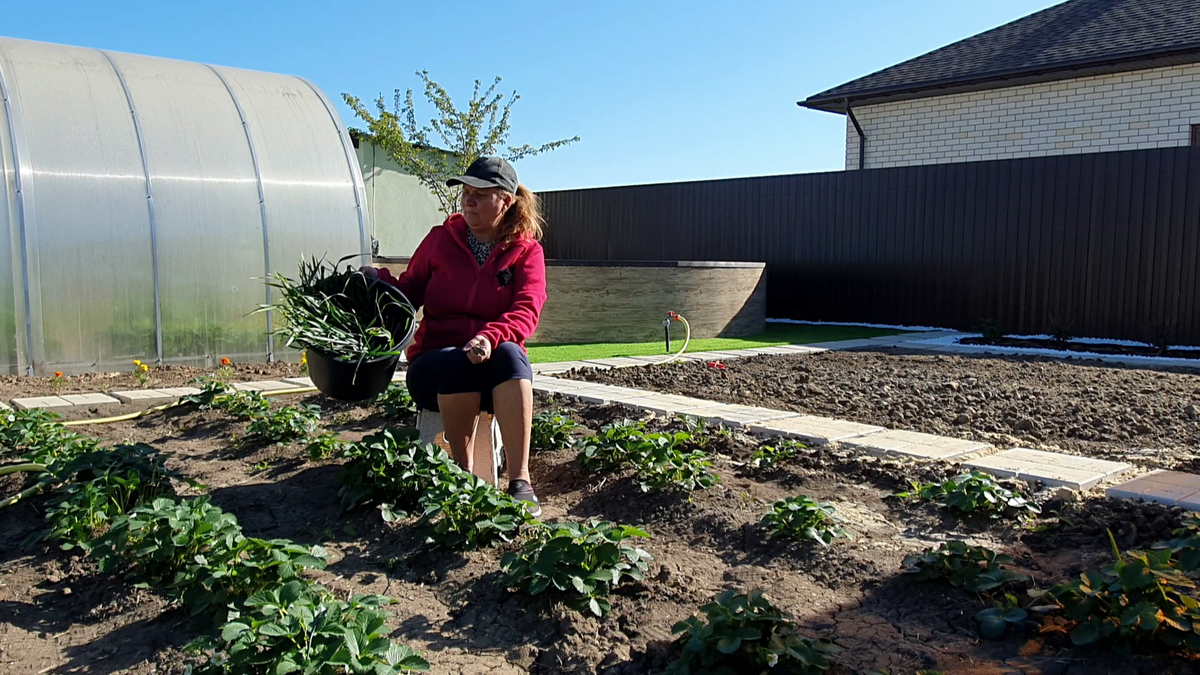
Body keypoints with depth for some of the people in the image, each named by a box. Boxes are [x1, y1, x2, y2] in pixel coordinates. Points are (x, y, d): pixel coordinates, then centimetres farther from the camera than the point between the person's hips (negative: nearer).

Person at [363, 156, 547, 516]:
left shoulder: (526, 251, 3)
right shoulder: (440, 239, 8)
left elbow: (526, 311, -12)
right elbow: (410, 292, 10)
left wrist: (491, 337, -31)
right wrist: (380, 280, -12)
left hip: (495, 364, 0)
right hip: (436, 365, 1)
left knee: (509, 354, -36)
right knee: (456, 362, -36)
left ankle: (520, 481, -40)